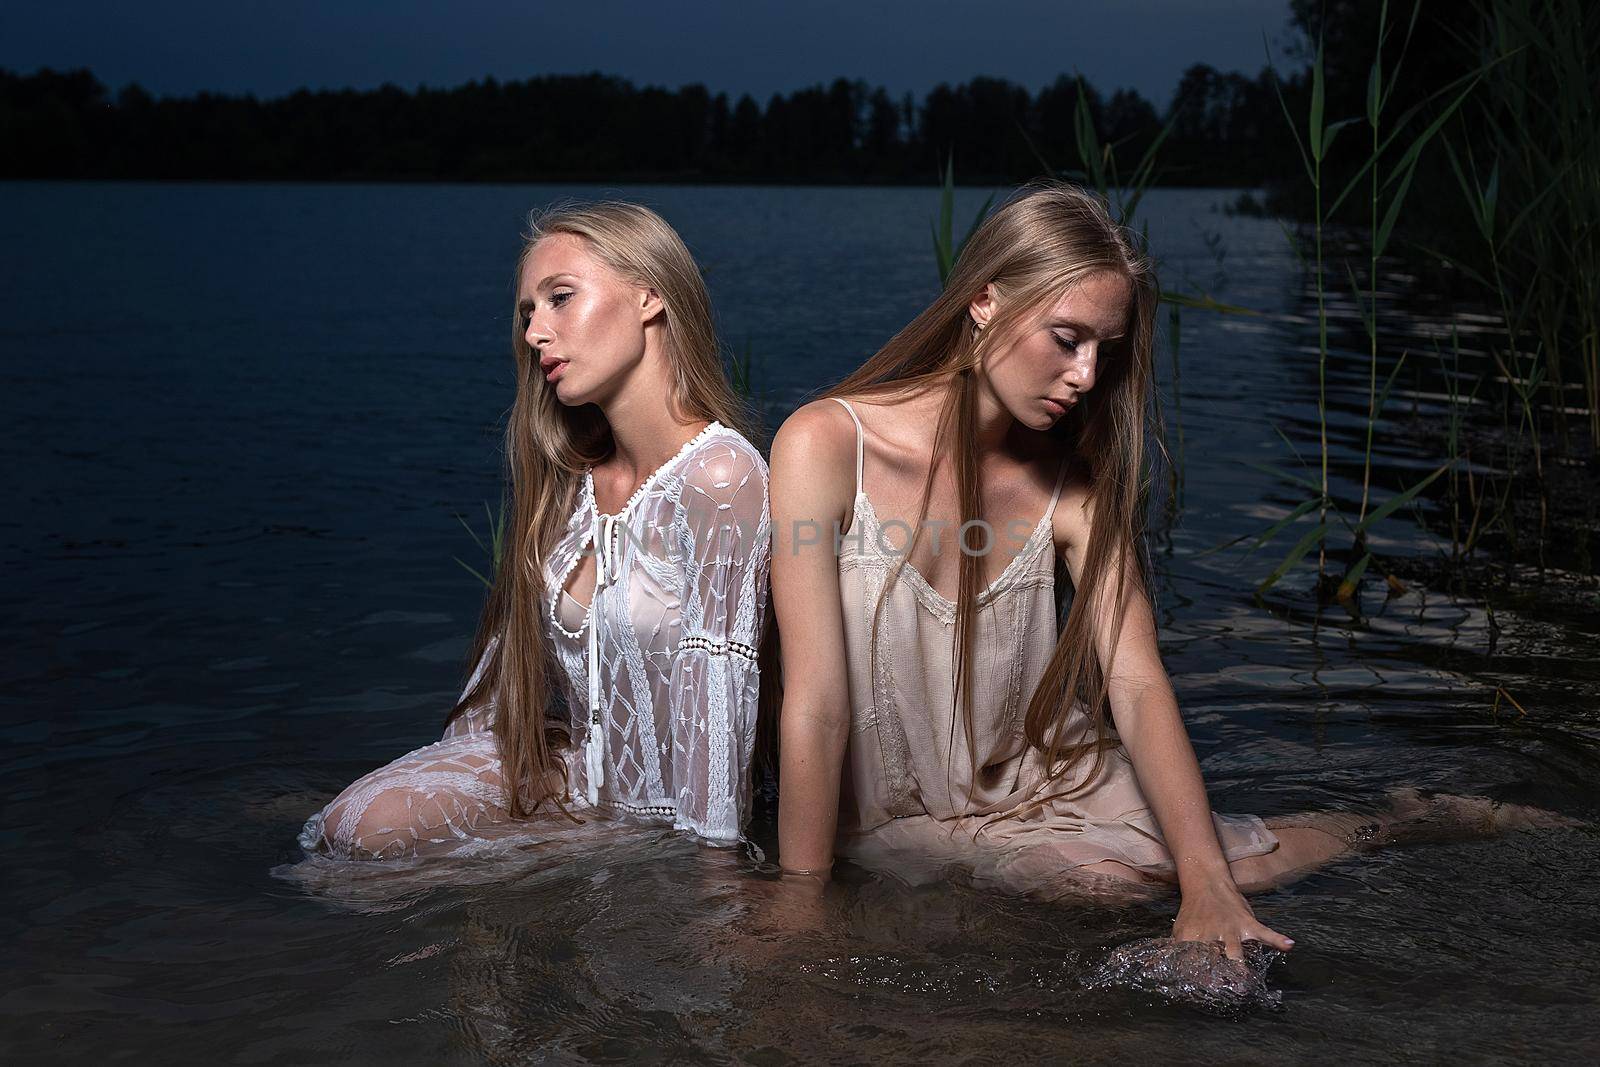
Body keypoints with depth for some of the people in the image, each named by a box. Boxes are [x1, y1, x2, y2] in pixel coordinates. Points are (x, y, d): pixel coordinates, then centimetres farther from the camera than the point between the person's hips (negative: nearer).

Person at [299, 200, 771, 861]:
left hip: (660, 805, -6)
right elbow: (516, 633, 12)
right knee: (359, 826, -17)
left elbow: (713, 694, -25)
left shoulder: (719, 476, -22)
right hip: (574, 764, 6)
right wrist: (453, 762, 9)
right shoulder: (568, 473, 2)